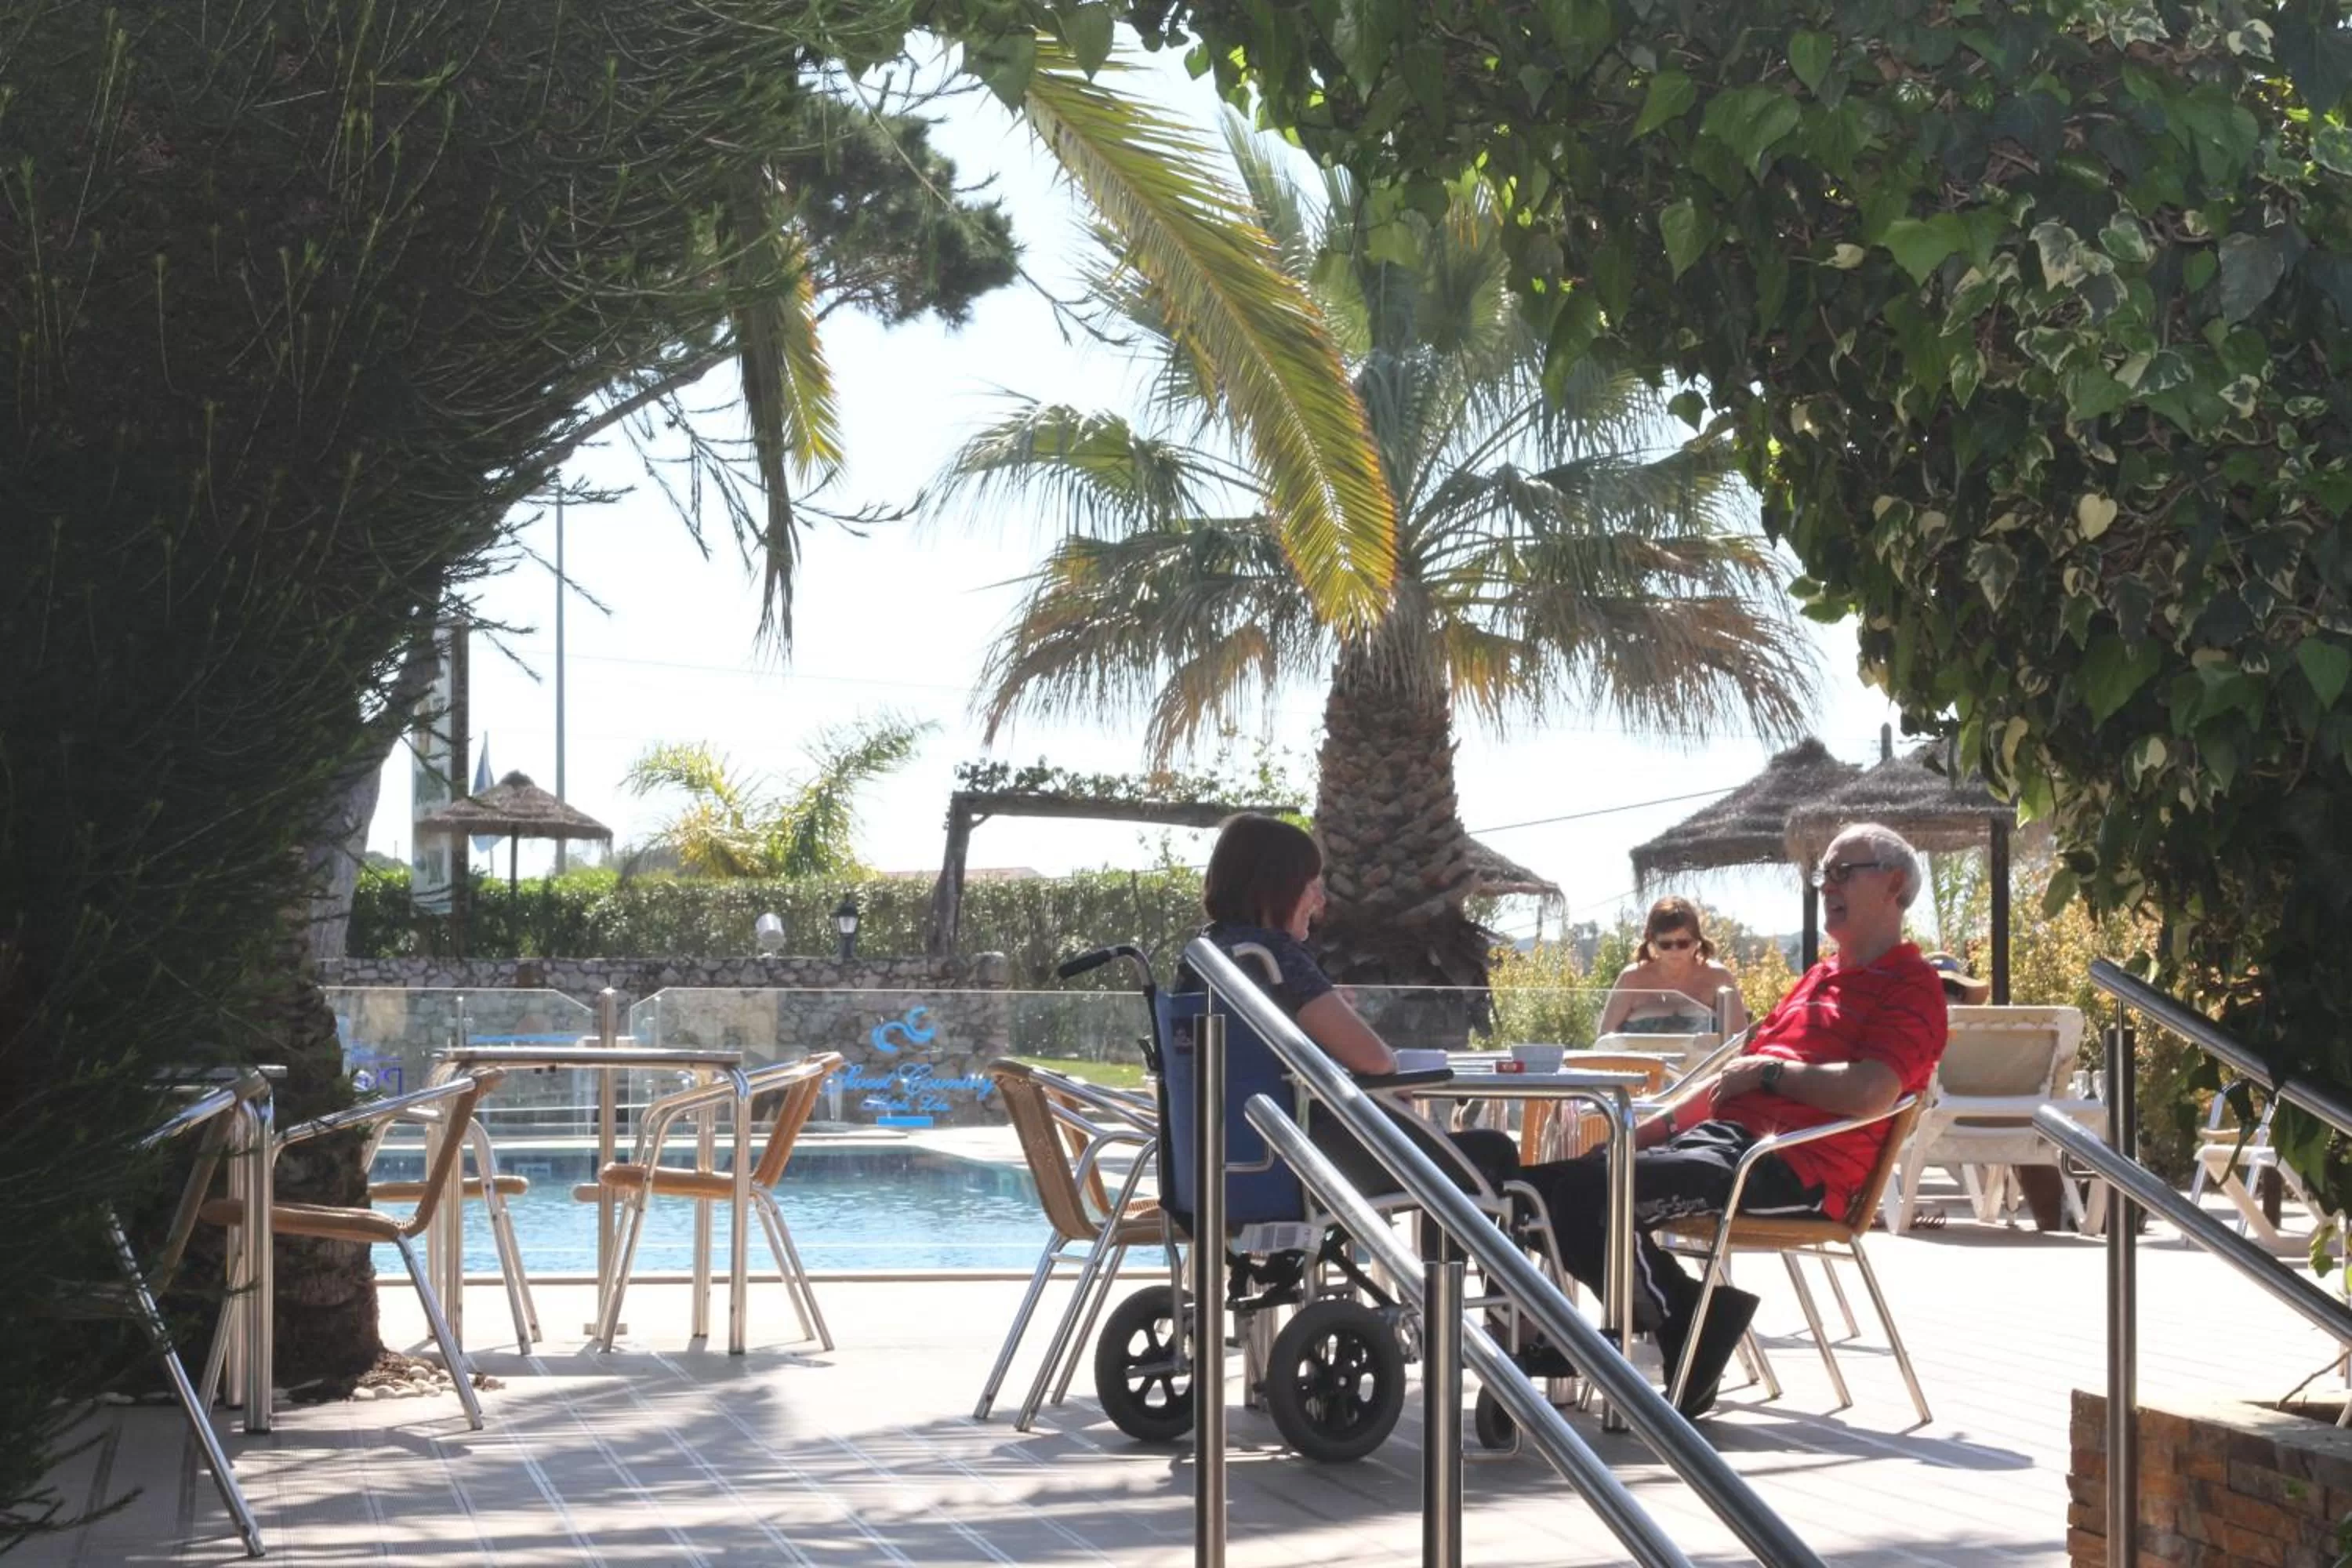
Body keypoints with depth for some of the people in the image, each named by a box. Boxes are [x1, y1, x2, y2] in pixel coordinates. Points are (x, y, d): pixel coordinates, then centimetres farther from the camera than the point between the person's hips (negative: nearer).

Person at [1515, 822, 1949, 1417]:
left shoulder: (1911, 986, -2)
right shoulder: (1820, 977, 28)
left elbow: (1871, 1091, -20)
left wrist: (1769, 1069, -8)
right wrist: (1659, 1125, 19)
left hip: (1795, 1169, -10)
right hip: (1726, 1135, 10)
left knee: (1587, 1189, -26)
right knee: (1559, 1176, -3)